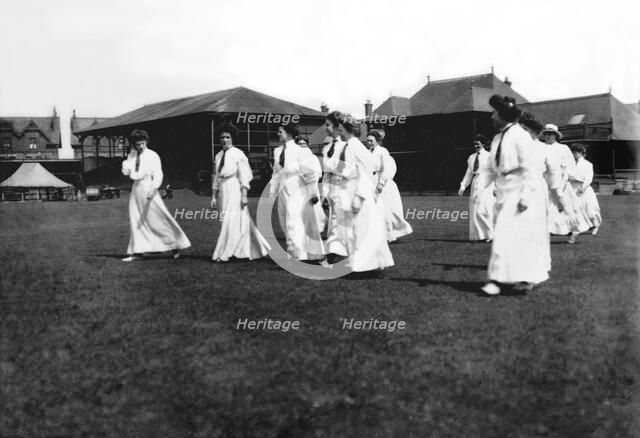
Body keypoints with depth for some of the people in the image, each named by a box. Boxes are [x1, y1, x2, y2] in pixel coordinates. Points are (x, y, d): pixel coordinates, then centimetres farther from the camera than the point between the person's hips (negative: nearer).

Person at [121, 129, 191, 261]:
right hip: (136, 189, 6)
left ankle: (175, 245, 8)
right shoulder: (133, 156, 9)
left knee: (159, 218, -5)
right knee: (136, 222, 5)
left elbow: (158, 175, -12)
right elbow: (125, 171, 3)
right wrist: (130, 157, -4)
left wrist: (153, 189, -25)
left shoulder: (152, 156, -6)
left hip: (148, 188, -5)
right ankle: (137, 252, 10)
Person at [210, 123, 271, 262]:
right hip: (223, 191, 6)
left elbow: (244, 176, -8)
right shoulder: (218, 156, 12)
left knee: (231, 222, -7)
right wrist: (213, 196, 10)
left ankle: (224, 254, -2)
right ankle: (253, 250, 18)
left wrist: (244, 195, -13)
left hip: (235, 190, -6)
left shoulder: (238, 154, -5)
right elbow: (216, 177, 14)